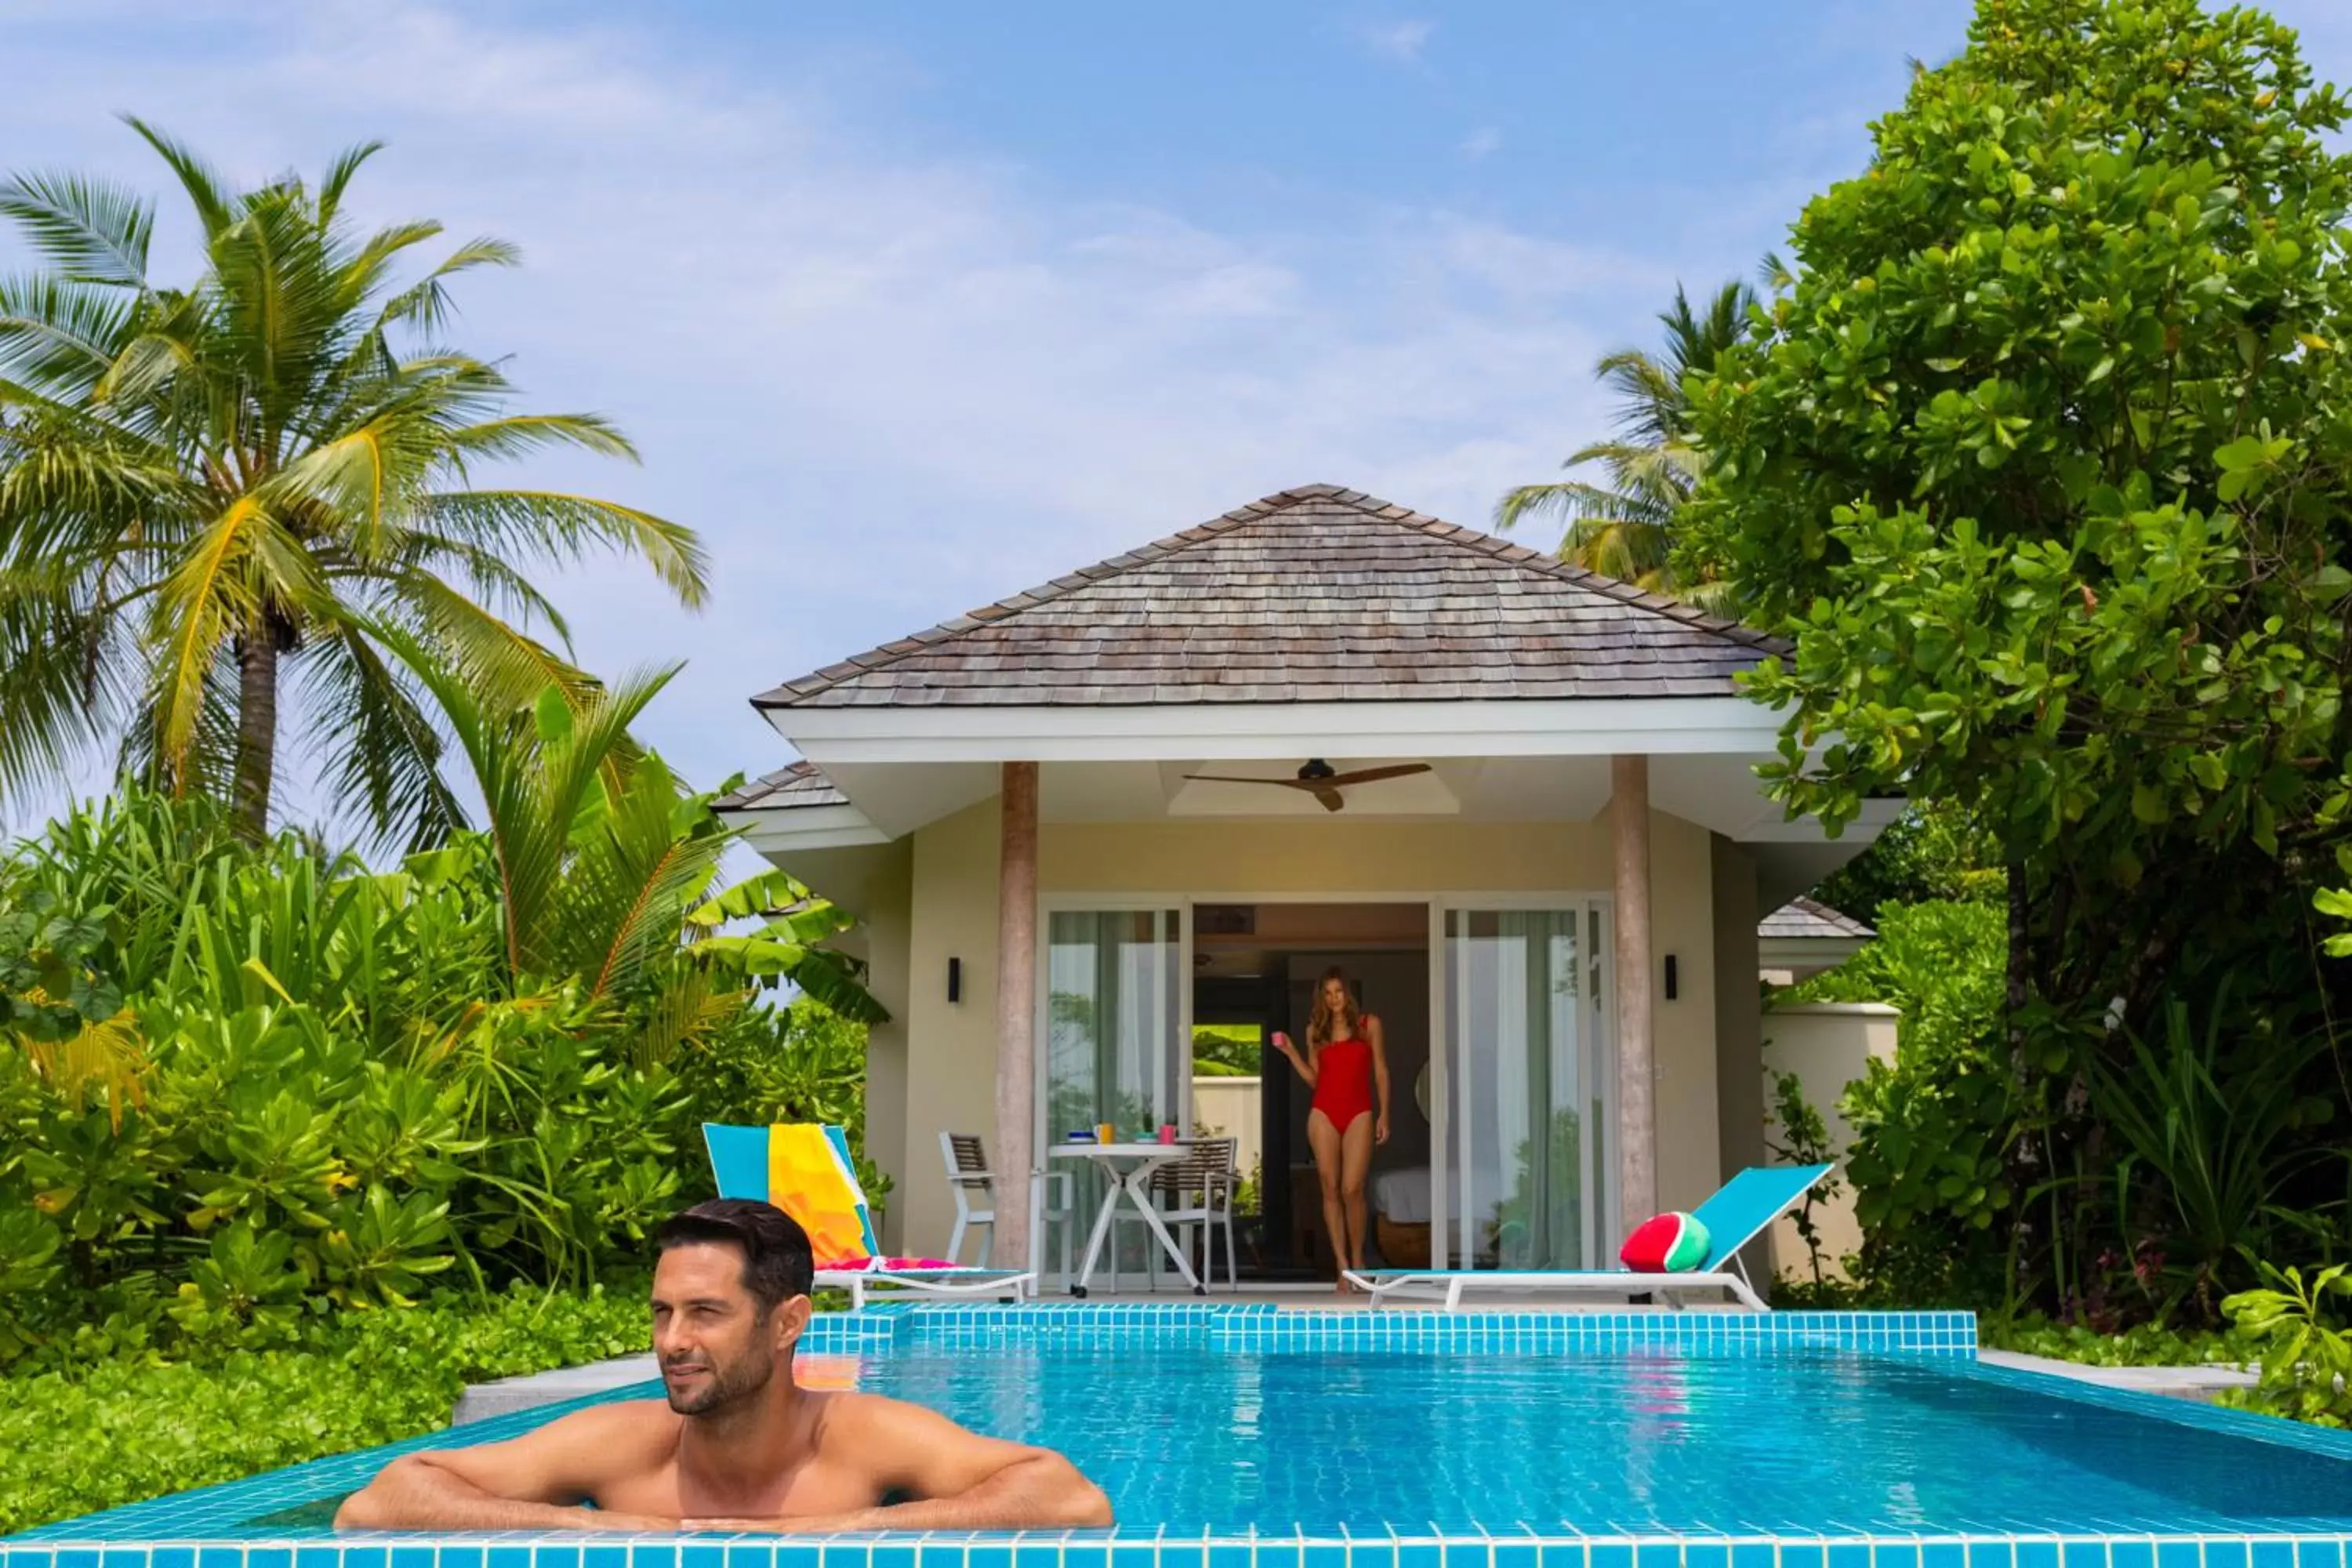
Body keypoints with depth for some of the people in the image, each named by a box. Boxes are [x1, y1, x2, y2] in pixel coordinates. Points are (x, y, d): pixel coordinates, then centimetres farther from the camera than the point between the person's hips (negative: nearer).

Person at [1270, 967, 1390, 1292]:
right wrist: (1291, 1053, 0)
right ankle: (1343, 1266, 4)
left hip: (1359, 1113, -2)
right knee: (1330, 1189, -1)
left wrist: (1384, 1114, -2)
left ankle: (1358, 1259, 8)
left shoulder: (1369, 1024, 5)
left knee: (1352, 1189, -11)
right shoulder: (1316, 1030, 10)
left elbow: (1380, 1072, 5)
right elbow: (1314, 1079, 11)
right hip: (1324, 1113, 2)